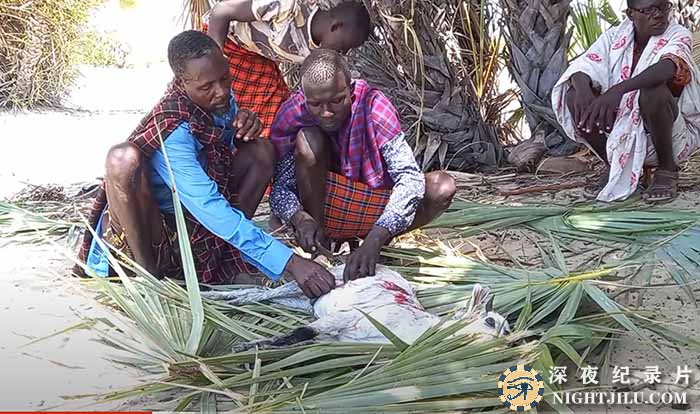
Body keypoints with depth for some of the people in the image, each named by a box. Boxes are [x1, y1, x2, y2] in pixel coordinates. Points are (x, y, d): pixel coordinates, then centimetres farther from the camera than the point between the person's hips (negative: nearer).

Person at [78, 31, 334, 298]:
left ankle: (229, 263, -8)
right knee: (124, 157, -35)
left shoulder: (222, 100, -7)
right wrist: (290, 262, -42)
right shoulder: (171, 132, -29)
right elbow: (211, 210, -36)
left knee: (261, 151, -4)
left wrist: (243, 124, -14)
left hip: (194, 226, 7)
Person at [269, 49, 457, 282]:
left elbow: (410, 179, -31)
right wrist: (300, 219, -41)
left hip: (374, 212, 0)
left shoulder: (372, 104, -22)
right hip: (322, 210, 0)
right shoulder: (292, 114, -18)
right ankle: (319, 249, -16)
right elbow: (280, 188, -17)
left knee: (443, 187, -24)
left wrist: (373, 242, -43)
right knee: (307, 138, -27)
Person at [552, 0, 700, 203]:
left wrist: (617, 90, -50)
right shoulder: (614, 37, -1)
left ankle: (667, 170, -12)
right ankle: (614, 166, 0)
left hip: (670, 133, -3)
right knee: (574, 95, -16)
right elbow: (584, 68, -15)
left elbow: (667, 67, -34)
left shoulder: (678, 35, -11)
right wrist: (583, 91, -40)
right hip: (622, 135, 4)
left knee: (653, 91, -33)